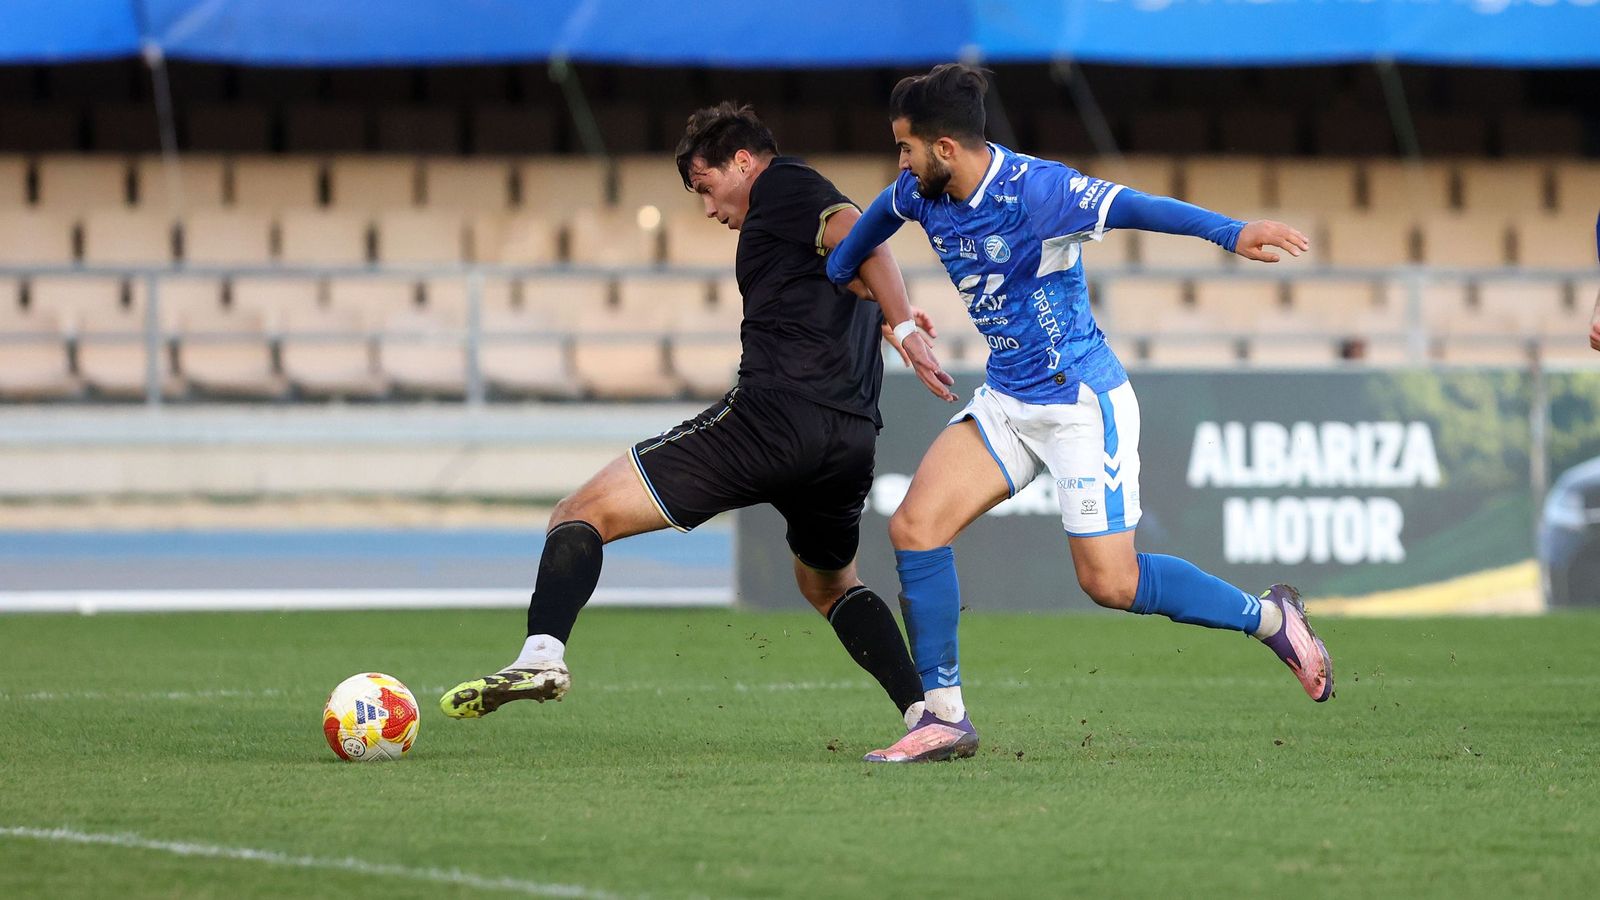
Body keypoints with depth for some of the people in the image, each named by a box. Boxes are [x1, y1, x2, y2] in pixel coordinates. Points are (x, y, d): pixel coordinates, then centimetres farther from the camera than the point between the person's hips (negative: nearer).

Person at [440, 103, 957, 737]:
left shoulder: (780, 184, 5)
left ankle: (542, 655, -32)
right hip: (852, 439, 9)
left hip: (774, 411, -9)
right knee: (827, 582, 34)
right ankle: (927, 712, 19)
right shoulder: (815, 207, 32)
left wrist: (903, 327, -22)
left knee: (579, 516, -8)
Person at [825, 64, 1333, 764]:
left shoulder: (1032, 189, -24)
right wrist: (836, 273, 40)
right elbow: (881, 214, 24)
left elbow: (1130, 206, -36)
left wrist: (1230, 232, -50)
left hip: (1080, 401, -7)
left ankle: (1269, 618, 14)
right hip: (1005, 401, 7)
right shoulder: (922, 193, 0)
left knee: (1110, 582, -8)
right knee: (915, 525, -8)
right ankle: (944, 718, -1)